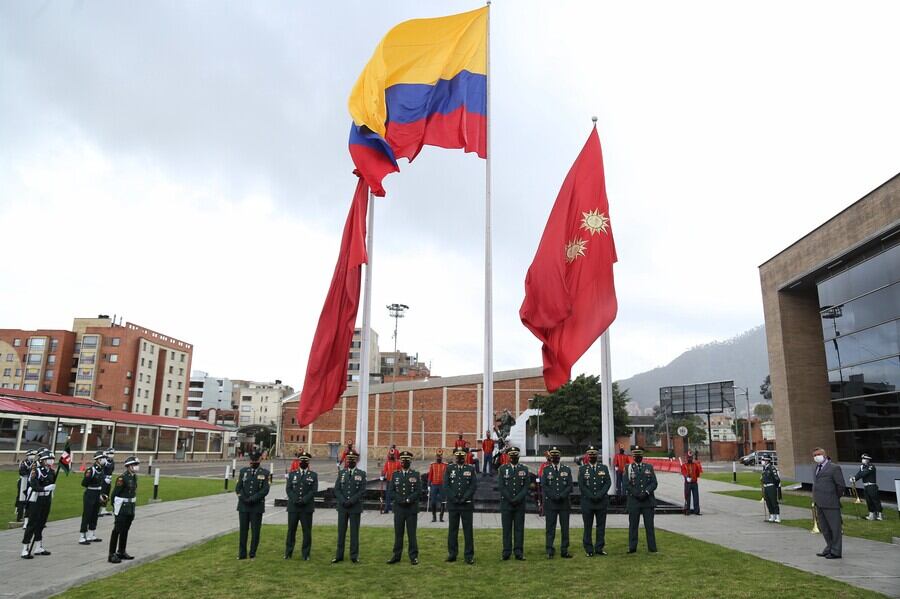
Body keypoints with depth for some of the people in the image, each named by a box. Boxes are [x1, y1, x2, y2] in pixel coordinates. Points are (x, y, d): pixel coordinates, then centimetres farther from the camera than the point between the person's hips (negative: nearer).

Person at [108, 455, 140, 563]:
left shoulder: (134, 477, 8)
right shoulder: (122, 478, -18)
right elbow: (114, 494, -15)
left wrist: (133, 507, 15)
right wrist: (115, 507, -7)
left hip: (131, 509, 8)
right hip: (122, 509, -8)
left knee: (125, 530, 16)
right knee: (117, 531, -2)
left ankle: (121, 552, 26)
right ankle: (112, 555, 4)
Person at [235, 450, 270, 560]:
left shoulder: (265, 473, 0)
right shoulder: (243, 471, 7)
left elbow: (265, 490, -7)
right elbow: (238, 488, 3)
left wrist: (252, 499, -14)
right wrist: (244, 499, -11)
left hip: (257, 507, -2)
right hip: (243, 506, 2)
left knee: (255, 531, 2)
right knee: (243, 530, 6)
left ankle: (253, 554, 13)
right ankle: (242, 554, 14)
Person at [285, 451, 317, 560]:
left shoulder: (313, 475, 6)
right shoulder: (292, 474, 10)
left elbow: (313, 491, -3)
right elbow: (288, 489, 2)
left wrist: (303, 500, -15)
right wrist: (295, 500, -13)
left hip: (307, 508, -1)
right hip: (293, 507, 1)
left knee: (307, 531, 1)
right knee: (291, 530, 6)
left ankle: (305, 554, 10)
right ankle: (288, 553, 16)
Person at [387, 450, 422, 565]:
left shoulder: (416, 475, 1)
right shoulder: (395, 475, 7)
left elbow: (419, 491, -5)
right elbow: (391, 490, 3)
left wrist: (408, 500, -14)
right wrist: (400, 500, -11)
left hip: (412, 508, -2)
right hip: (398, 508, 2)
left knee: (411, 534, 1)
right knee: (398, 533, 7)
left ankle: (414, 556, 8)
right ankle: (396, 555, 16)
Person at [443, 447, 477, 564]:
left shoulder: (471, 469, 4)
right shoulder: (449, 468, 6)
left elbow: (474, 485, -3)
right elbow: (446, 485, 1)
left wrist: (464, 498, -11)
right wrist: (454, 498, -9)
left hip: (467, 505, -1)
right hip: (453, 504, 1)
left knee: (468, 530, 1)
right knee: (452, 530, 7)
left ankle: (469, 555, 7)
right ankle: (452, 554, 15)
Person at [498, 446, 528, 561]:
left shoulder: (524, 469, 6)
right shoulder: (503, 469, 2)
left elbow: (526, 486, -1)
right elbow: (501, 486, -4)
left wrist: (517, 499, -11)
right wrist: (510, 499, -11)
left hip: (520, 503, 1)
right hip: (506, 503, -1)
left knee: (519, 528, 3)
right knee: (507, 528, 2)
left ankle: (519, 552, 9)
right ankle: (506, 552, 7)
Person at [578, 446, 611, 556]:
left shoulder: (604, 468, 8)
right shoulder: (582, 469, 3)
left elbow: (608, 482, -1)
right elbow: (581, 486, -3)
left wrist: (600, 495, -12)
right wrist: (591, 496, -13)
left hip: (602, 501, 2)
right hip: (587, 502, -2)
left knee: (601, 526, 6)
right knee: (588, 527, 2)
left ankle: (599, 548, 15)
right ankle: (589, 550, 8)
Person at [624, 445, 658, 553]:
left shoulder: (649, 467, 9)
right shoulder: (628, 468, 4)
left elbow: (654, 483, 2)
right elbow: (625, 484, -1)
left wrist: (646, 492, -12)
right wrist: (636, 494, -12)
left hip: (648, 500, 1)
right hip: (633, 501, -1)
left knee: (649, 525, 4)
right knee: (633, 525, 4)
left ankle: (652, 548, 11)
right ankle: (632, 547, 11)